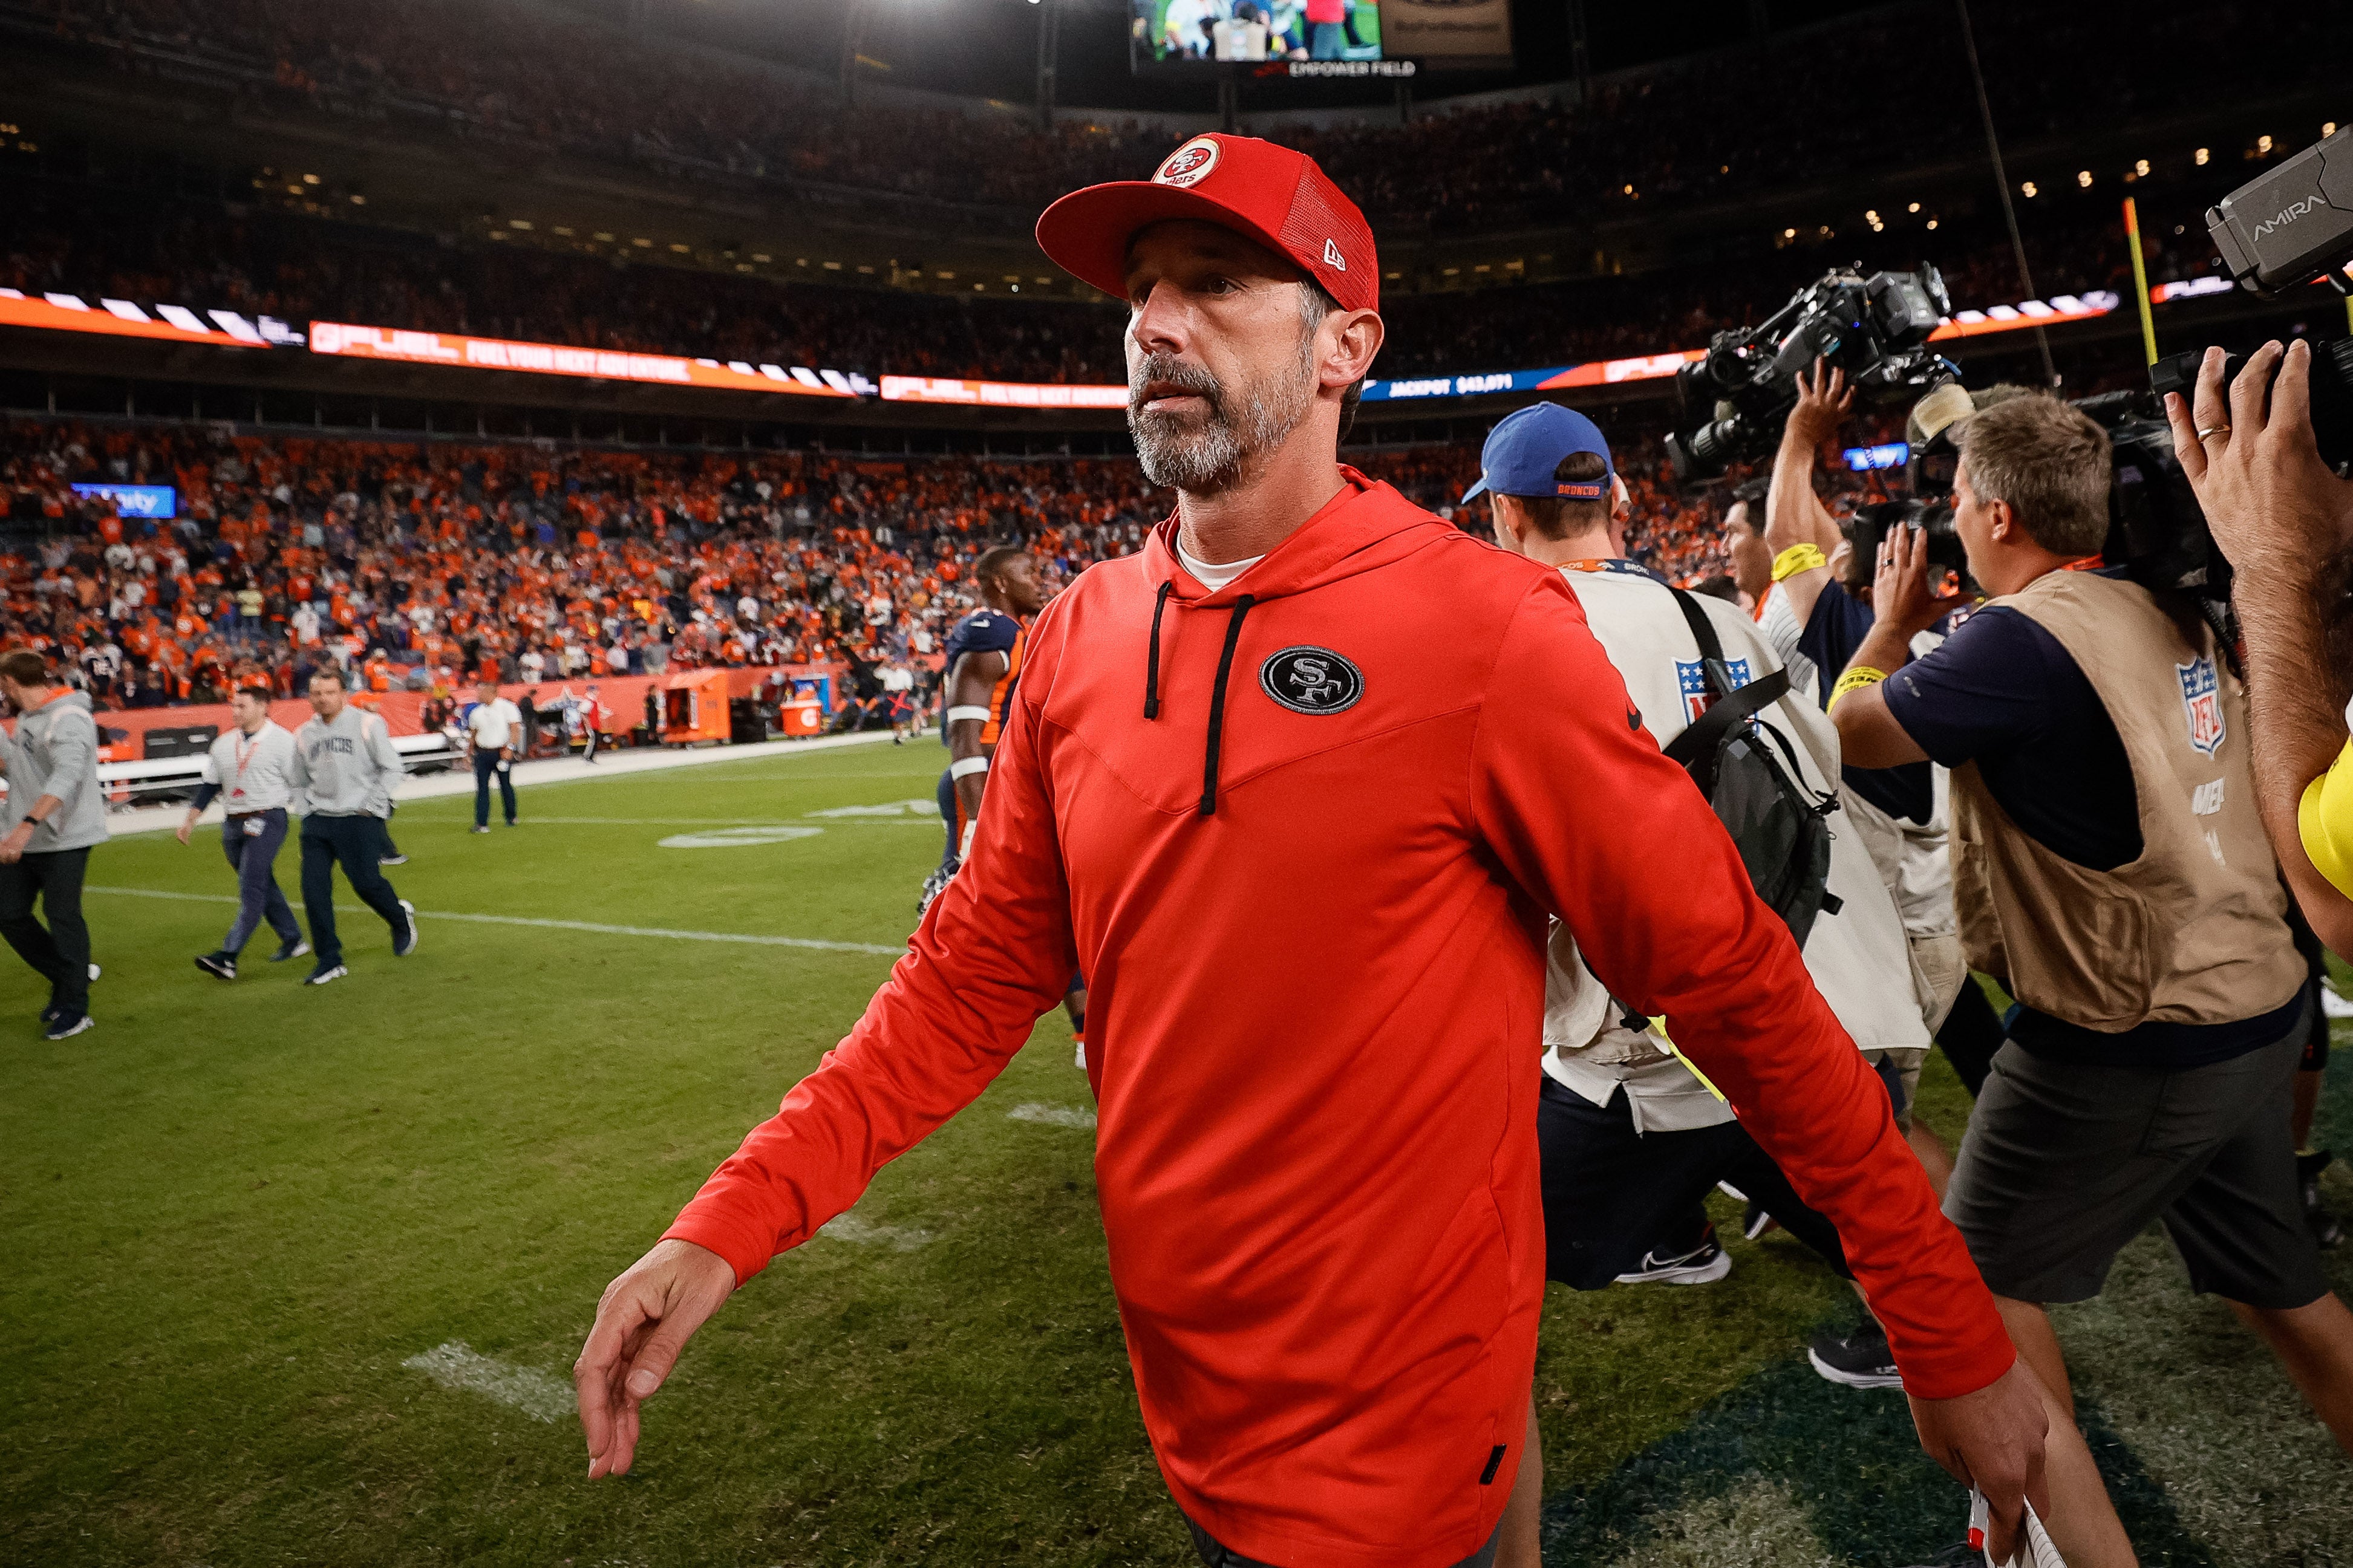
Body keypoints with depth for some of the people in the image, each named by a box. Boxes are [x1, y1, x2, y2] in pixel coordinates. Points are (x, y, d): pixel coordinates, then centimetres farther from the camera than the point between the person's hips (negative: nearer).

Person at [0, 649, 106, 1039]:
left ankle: (75, 1009, 6)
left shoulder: (68, 718, -18)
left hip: (63, 839, -9)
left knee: (62, 919, -5)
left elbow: (67, 776, -32)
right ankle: (71, 975, 27)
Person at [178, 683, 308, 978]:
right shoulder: (223, 745, 12)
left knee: (251, 890, -13)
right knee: (264, 887, 14)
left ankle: (227, 957, -18)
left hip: (267, 820, -7)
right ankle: (293, 940, 27)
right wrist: (189, 820, 12)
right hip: (232, 823, 7)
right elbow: (210, 786, 18)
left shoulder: (283, 741, -7)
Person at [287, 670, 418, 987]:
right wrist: (307, 811, 8)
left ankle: (401, 917, 27)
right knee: (314, 889, -3)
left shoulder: (367, 723, -3)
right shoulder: (304, 735, 10)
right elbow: (297, 780, 22)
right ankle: (330, 962, 6)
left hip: (360, 820, -4)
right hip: (318, 822, 4)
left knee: (366, 882, -7)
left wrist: (371, 805, -7)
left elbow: (391, 768, -2)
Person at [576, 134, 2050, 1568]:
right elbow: (978, 971, 2)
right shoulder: (1079, 639, -2)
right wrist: (731, 1224, -7)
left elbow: (1735, 980, -14)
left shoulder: (1486, 624, -18)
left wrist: (1956, 1342, -8)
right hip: (1181, 1388, 6)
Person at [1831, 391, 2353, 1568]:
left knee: (1983, 1279, 9)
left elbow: (1848, 731, -11)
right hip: (2258, 1006, 9)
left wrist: (1890, 629, 6)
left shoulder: (2022, 638, -22)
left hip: (2130, 1039, -8)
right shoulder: (2170, 612, 4)